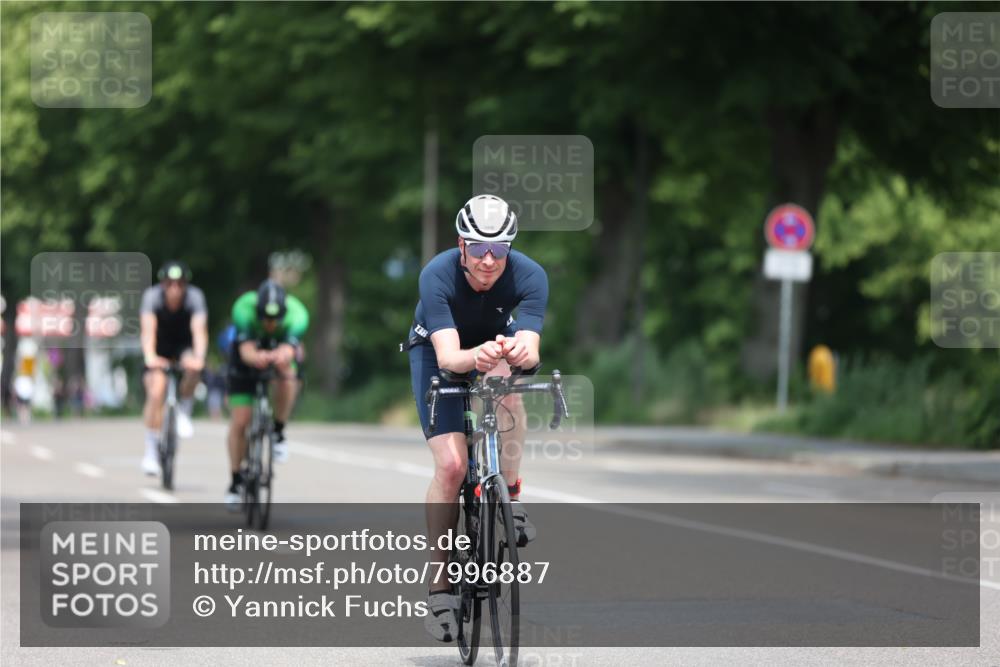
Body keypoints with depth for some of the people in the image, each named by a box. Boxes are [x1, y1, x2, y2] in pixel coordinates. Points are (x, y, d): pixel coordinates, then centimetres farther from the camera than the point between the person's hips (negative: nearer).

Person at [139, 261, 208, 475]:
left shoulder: (195, 297, -25)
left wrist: (199, 357, -54)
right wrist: (150, 357, -54)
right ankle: (152, 451, -8)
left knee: (192, 368, -34)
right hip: (159, 348, 0)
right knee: (156, 392, -20)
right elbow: (148, 330, -36)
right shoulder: (152, 296, -26)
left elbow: (199, 330, -36)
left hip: (184, 345, 0)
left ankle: (184, 412, -8)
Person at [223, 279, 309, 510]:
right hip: (247, 358, 0)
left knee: (287, 376, -36)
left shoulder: (297, 314, -34)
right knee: (239, 422, -6)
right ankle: (236, 481, 12)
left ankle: (278, 432, -14)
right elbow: (246, 350, -45)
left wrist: (282, 356, -71)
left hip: (280, 352, 0)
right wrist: (256, 358, -68)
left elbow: (289, 350, -47)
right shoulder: (244, 308, -35)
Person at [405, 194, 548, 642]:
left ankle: (511, 500, -20)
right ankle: (440, 586, -5)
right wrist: (475, 357, -64)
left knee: (505, 377, -36)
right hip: (435, 352, -2)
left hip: (495, 341, 2)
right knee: (451, 465, -17)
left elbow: (530, 350, -40)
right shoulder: (437, 275, -34)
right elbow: (448, 357, -42)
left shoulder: (529, 276, -30)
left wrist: (519, 351, -63)